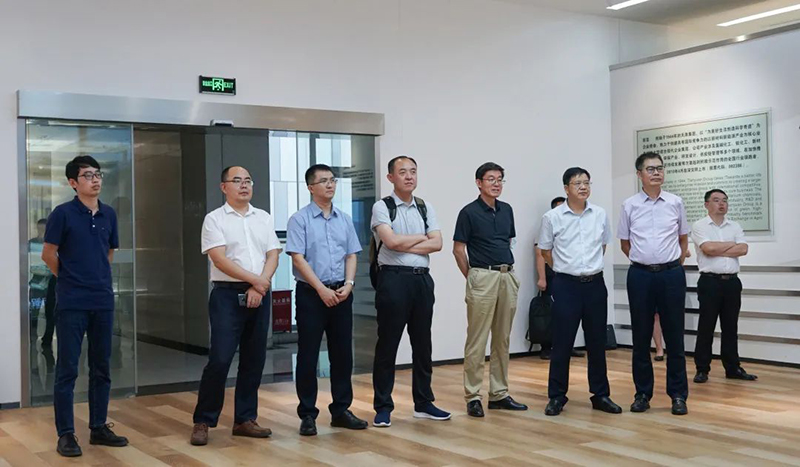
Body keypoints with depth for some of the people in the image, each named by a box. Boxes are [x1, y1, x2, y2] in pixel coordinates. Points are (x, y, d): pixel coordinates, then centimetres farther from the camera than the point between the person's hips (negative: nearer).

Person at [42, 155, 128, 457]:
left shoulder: (109, 215, 8)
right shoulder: (63, 213, -7)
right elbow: (48, 255, -1)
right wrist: (71, 279, 9)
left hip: (103, 301, 5)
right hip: (72, 303, -5)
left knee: (101, 368, 11)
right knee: (67, 369, 1)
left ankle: (99, 427, 22)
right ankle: (66, 433, 9)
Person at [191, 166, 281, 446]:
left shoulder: (264, 218, 13)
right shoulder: (214, 219, -1)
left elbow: (272, 255, 6)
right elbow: (220, 259, -11)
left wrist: (259, 288, -8)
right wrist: (254, 279, -12)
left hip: (259, 295, 5)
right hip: (228, 295, -5)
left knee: (254, 360, 7)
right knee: (220, 359, -10)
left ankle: (245, 420, 17)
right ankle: (203, 422, 3)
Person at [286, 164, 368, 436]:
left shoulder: (344, 219, 11)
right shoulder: (300, 219, -4)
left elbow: (351, 255, 9)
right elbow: (298, 258, -11)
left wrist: (348, 284, -7)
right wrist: (322, 289, -16)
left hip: (341, 294, 5)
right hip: (311, 293, -5)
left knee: (342, 353, 8)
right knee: (308, 355, 0)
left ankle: (341, 410, 19)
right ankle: (307, 414, 9)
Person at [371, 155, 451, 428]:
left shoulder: (426, 208, 12)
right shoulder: (382, 207, -2)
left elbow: (437, 244, 0)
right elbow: (391, 241, -17)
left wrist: (405, 245, -10)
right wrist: (422, 236, -3)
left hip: (422, 279, 5)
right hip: (394, 278, -5)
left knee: (422, 343, 12)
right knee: (388, 344, 0)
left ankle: (423, 403, 22)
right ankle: (383, 407, 8)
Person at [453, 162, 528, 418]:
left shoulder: (506, 210, 12)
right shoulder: (469, 212, -6)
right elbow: (458, 249, -3)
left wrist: (508, 271, 14)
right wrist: (472, 278, 0)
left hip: (508, 277, 6)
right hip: (482, 277, -6)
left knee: (502, 339, 10)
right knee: (477, 340, -4)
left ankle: (499, 393, 17)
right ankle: (473, 396, 2)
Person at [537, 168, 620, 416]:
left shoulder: (600, 214, 4)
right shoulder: (552, 217, -5)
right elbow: (545, 250, 6)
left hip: (595, 284, 3)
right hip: (566, 285, -3)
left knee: (597, 342, 9)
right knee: (562, 343, 0)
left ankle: (600, 395, 20)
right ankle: (556, 397, 10)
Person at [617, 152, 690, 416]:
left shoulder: (675, 203, 4)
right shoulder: (630, 205, 2)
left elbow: (683, 238, 15)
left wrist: (675, 264, 9)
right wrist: (643, 261, 10)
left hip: (671, 274, 0)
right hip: (640, 275, 0)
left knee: (674, 336, 3)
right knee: (641, 337, 6)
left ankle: (678, 395, 11)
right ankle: (642, 393, 15)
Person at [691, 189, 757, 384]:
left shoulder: (735, 226, 12)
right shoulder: (699, 226, -1)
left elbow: (743, 250, -3)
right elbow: (708, 248, -17)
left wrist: (717, 250, -9)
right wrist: (731, 244, -3)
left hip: (732, 281, 4)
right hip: (710, 281, -4)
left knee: (730, 327, 9)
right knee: (706, 327, -1)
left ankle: (733, 368, 17)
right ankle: (702, 369, 6)